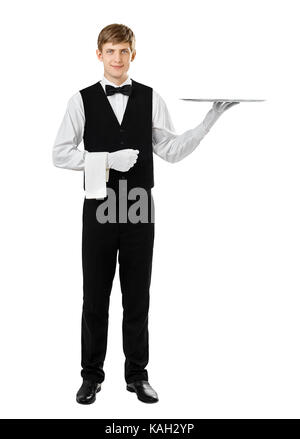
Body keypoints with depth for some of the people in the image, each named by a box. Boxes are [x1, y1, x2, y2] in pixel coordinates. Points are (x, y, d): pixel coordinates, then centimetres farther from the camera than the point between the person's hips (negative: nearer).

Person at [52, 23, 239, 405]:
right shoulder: (82, 100, 1)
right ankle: (92, 374, 24)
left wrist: (213, 116, -6)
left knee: (137, 296, 10)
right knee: (95, 296, 8)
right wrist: (108, 159, -16)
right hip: (99, 206, -1)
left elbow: (171, 151, 2)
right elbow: (60, 153, -3)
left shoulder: (151, 99, 4)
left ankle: (137, 374, 24)